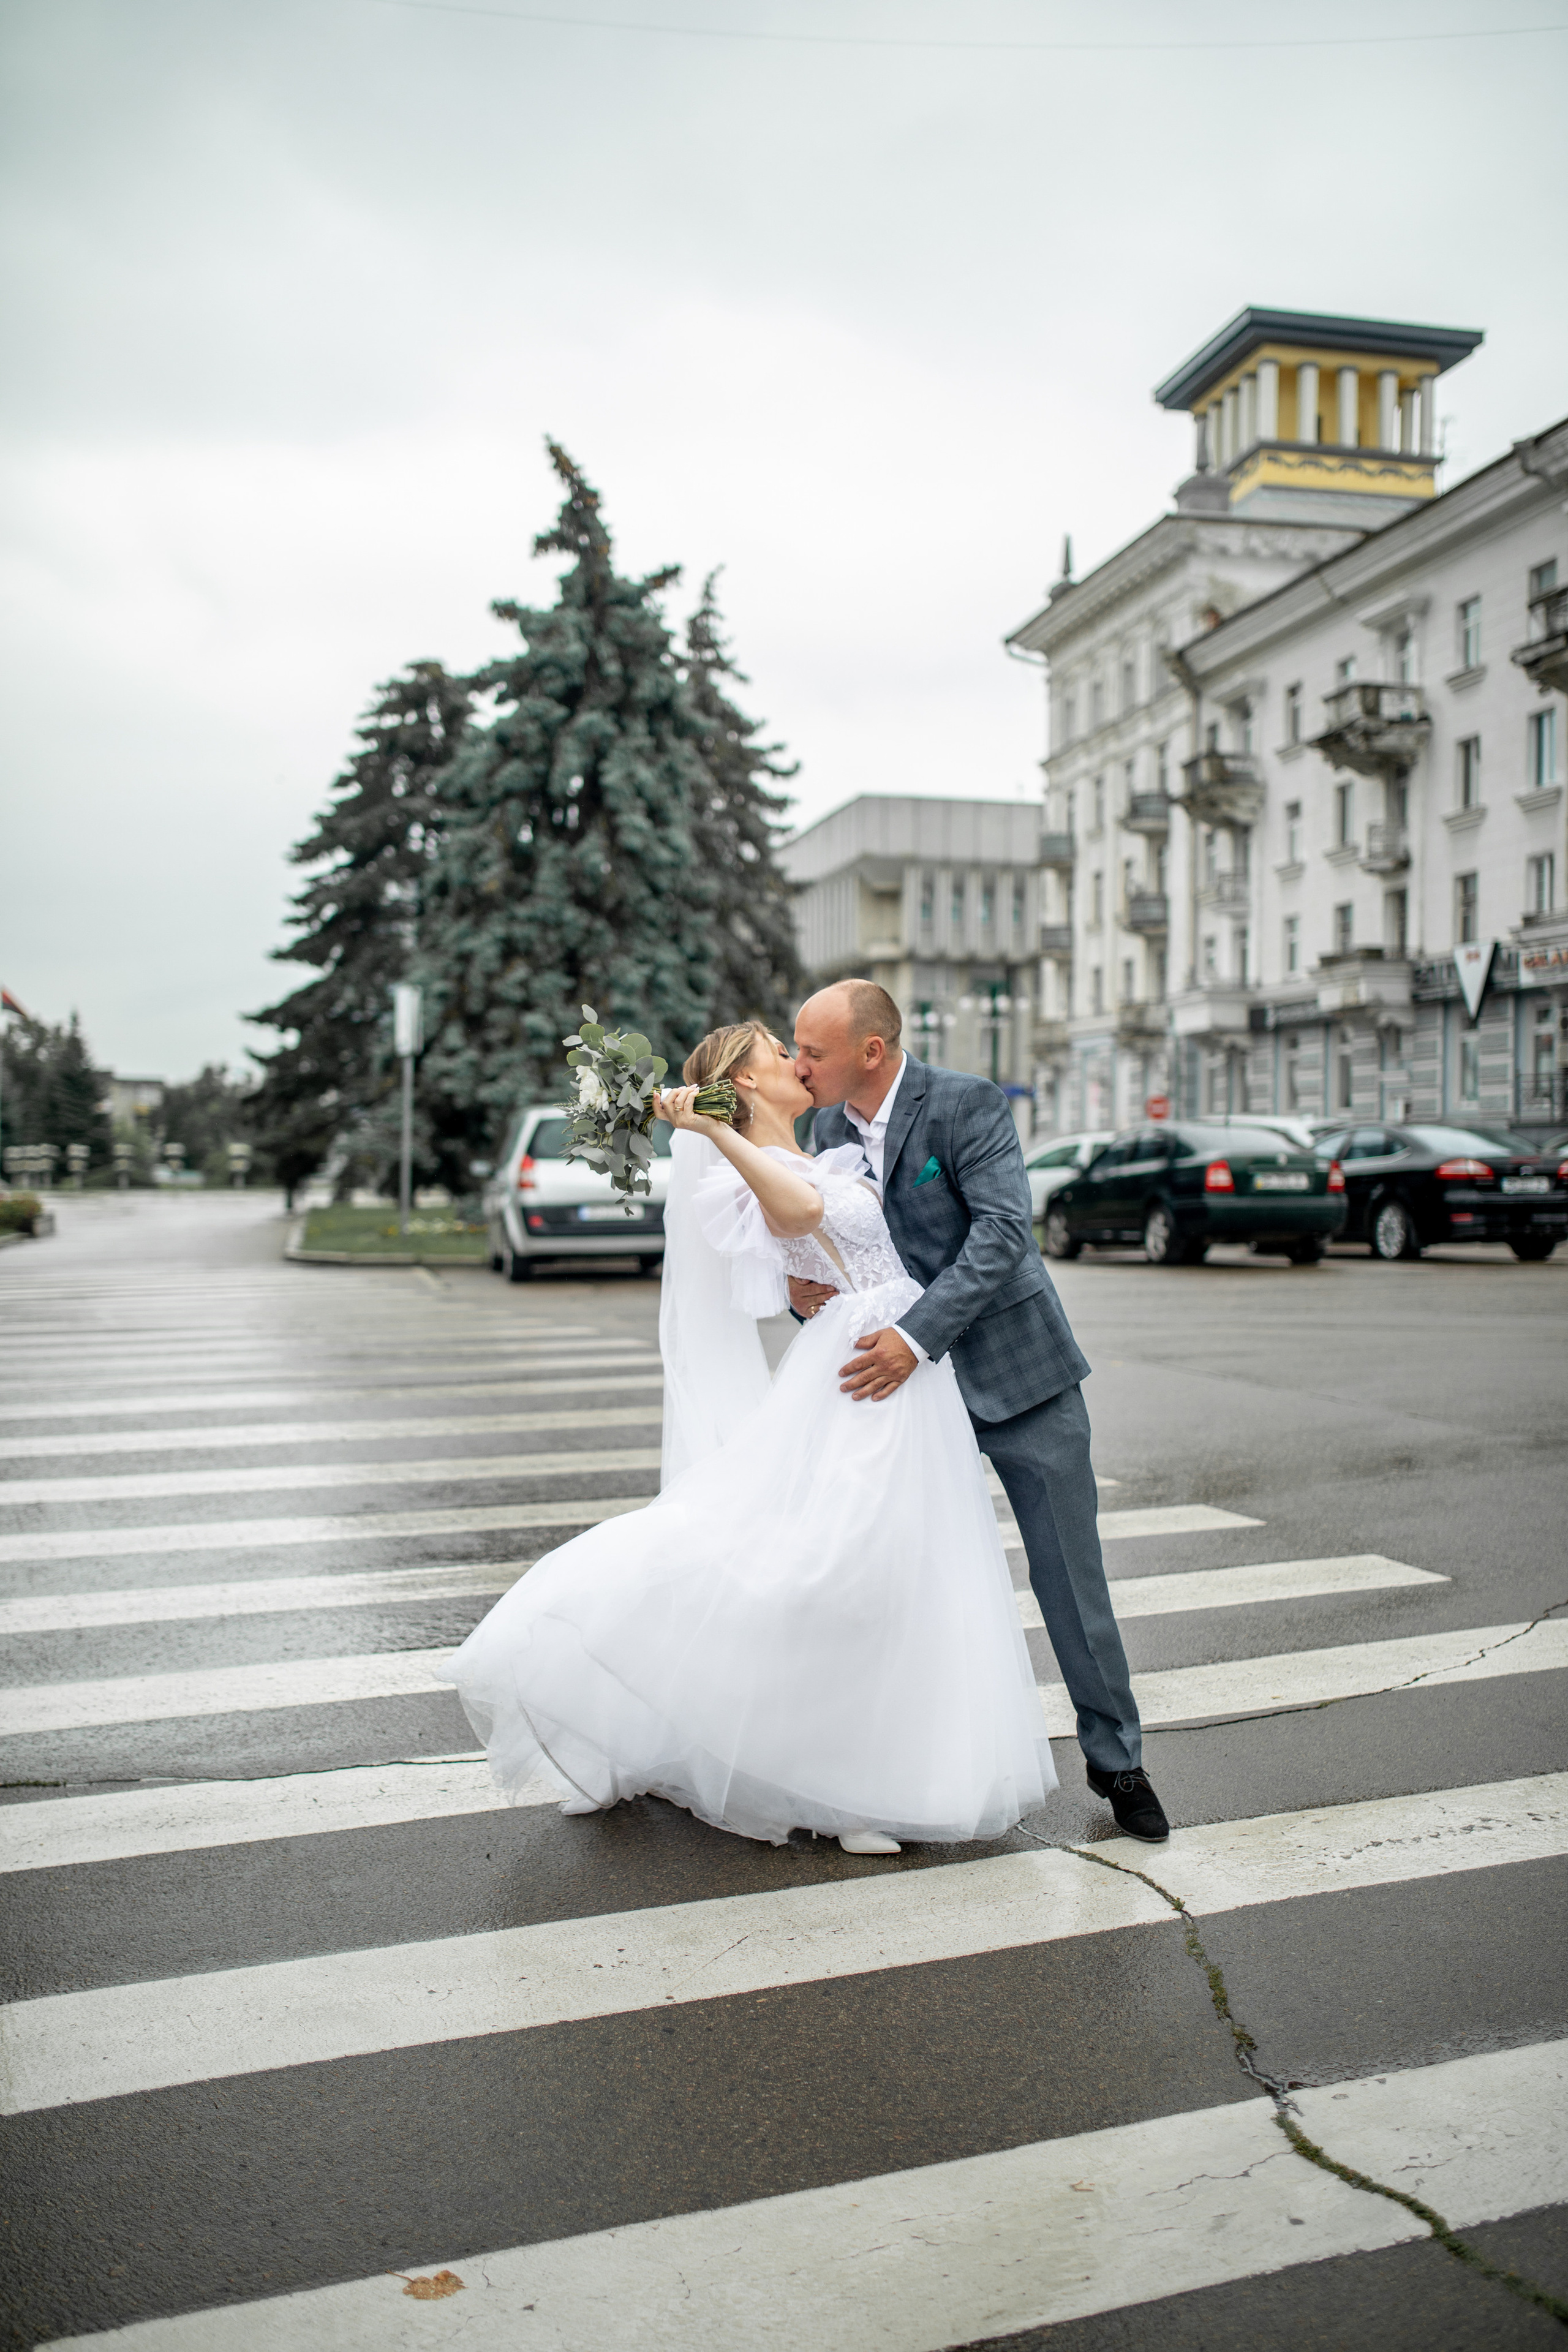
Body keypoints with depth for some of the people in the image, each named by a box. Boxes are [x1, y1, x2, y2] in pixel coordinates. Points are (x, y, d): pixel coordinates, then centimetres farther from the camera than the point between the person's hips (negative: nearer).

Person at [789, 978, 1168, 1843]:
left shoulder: (968, 1105, -16)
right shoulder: (830, 1128, 3)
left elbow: (1002, 1232, -25)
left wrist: (916, 1336, -33)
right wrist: (802, 1286, -14)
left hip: (1018, 1374, -5)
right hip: (914, 1382, 5)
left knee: (1069, 1575, 3)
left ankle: (1115, 1760, 20)